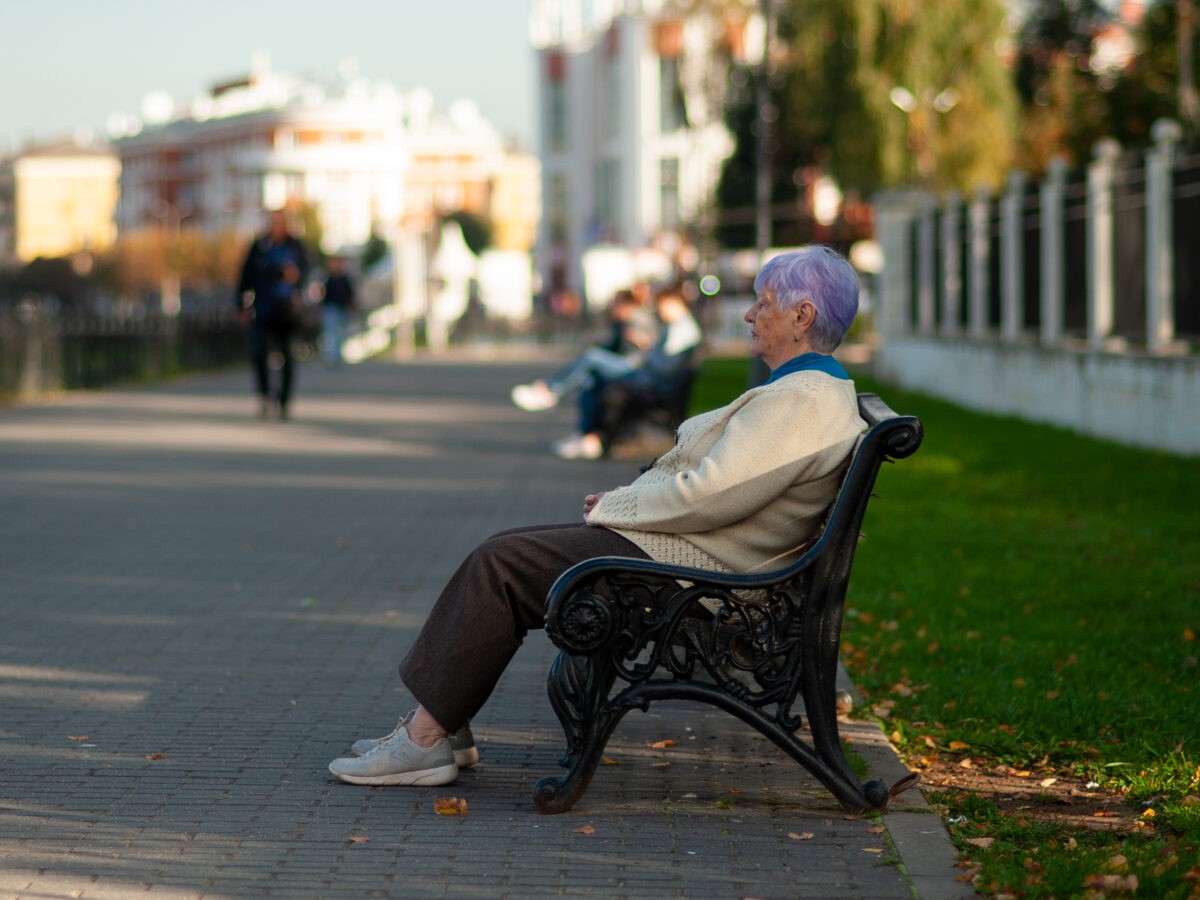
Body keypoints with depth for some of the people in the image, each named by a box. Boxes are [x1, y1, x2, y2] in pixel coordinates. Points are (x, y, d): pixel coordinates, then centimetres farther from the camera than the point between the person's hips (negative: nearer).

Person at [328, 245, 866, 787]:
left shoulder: (803, 401, -18)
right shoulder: (802, 388, 17)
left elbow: (711, 494, -24)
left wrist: (615, 506, -9)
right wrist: (626, 500, 7)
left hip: (683, 567, -11)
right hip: (674, 543, 11)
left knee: (501, 566, -12)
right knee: (504, 551, 9)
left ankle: (427, 741, -9)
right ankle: (440, 723, 6)